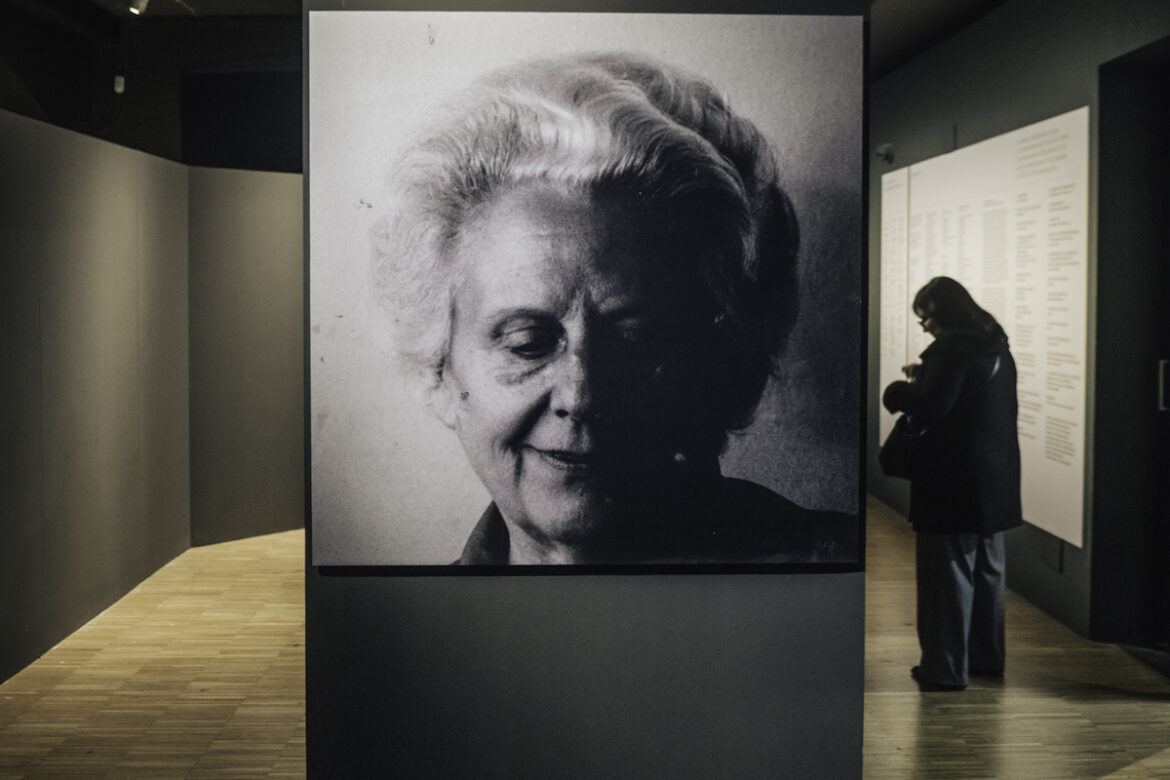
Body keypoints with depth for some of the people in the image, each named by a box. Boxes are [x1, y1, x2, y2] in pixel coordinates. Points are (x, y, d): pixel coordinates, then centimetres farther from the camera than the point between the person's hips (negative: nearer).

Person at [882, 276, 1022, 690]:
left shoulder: (952, 348, -18)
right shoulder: (996, 347, 12)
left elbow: (929, 407, -22)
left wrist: (899, 391, -5)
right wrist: (926, 378, 14)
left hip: (955, 482, -9)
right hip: (994, 481, 9)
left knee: (949, 572, -2)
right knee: (987, 569, 18)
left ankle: (946, 667, 4)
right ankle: (986, 656, 30)